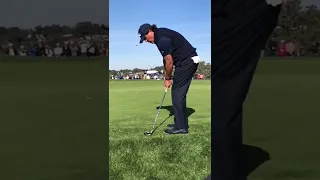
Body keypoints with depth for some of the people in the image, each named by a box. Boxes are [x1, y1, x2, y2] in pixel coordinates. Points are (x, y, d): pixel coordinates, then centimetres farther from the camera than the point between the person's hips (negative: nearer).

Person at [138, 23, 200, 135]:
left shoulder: (162, 39, -20)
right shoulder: (160, 34, 12)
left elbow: (169, 62, -16)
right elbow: (167, 59, 15)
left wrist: (167, 78, -2)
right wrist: (168, 77, 13)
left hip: (187, 62, -10)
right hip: (189, 61, 10)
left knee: (177, 93, -7)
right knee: (179, 93, 13)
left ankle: (181, 127, -2)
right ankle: (181, 122, 22)